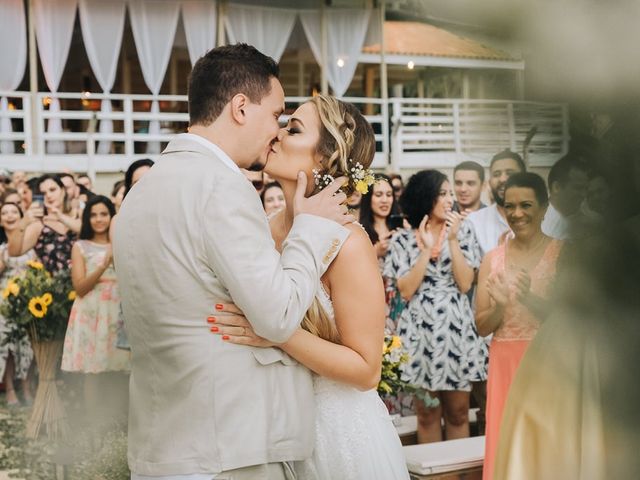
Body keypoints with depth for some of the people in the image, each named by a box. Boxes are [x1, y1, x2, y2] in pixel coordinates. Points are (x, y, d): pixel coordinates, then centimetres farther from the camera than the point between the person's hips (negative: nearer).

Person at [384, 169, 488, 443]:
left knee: (458, 412, 6)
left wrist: (452, 240, -10)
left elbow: (465, 284, -4)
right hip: (420, 329, -1)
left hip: (457, 327, 1)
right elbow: (406, 291, -7)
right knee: (427, 414, 7)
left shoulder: (461, 231, 5)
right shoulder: (403, 240, 2)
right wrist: (426, 249, -11)